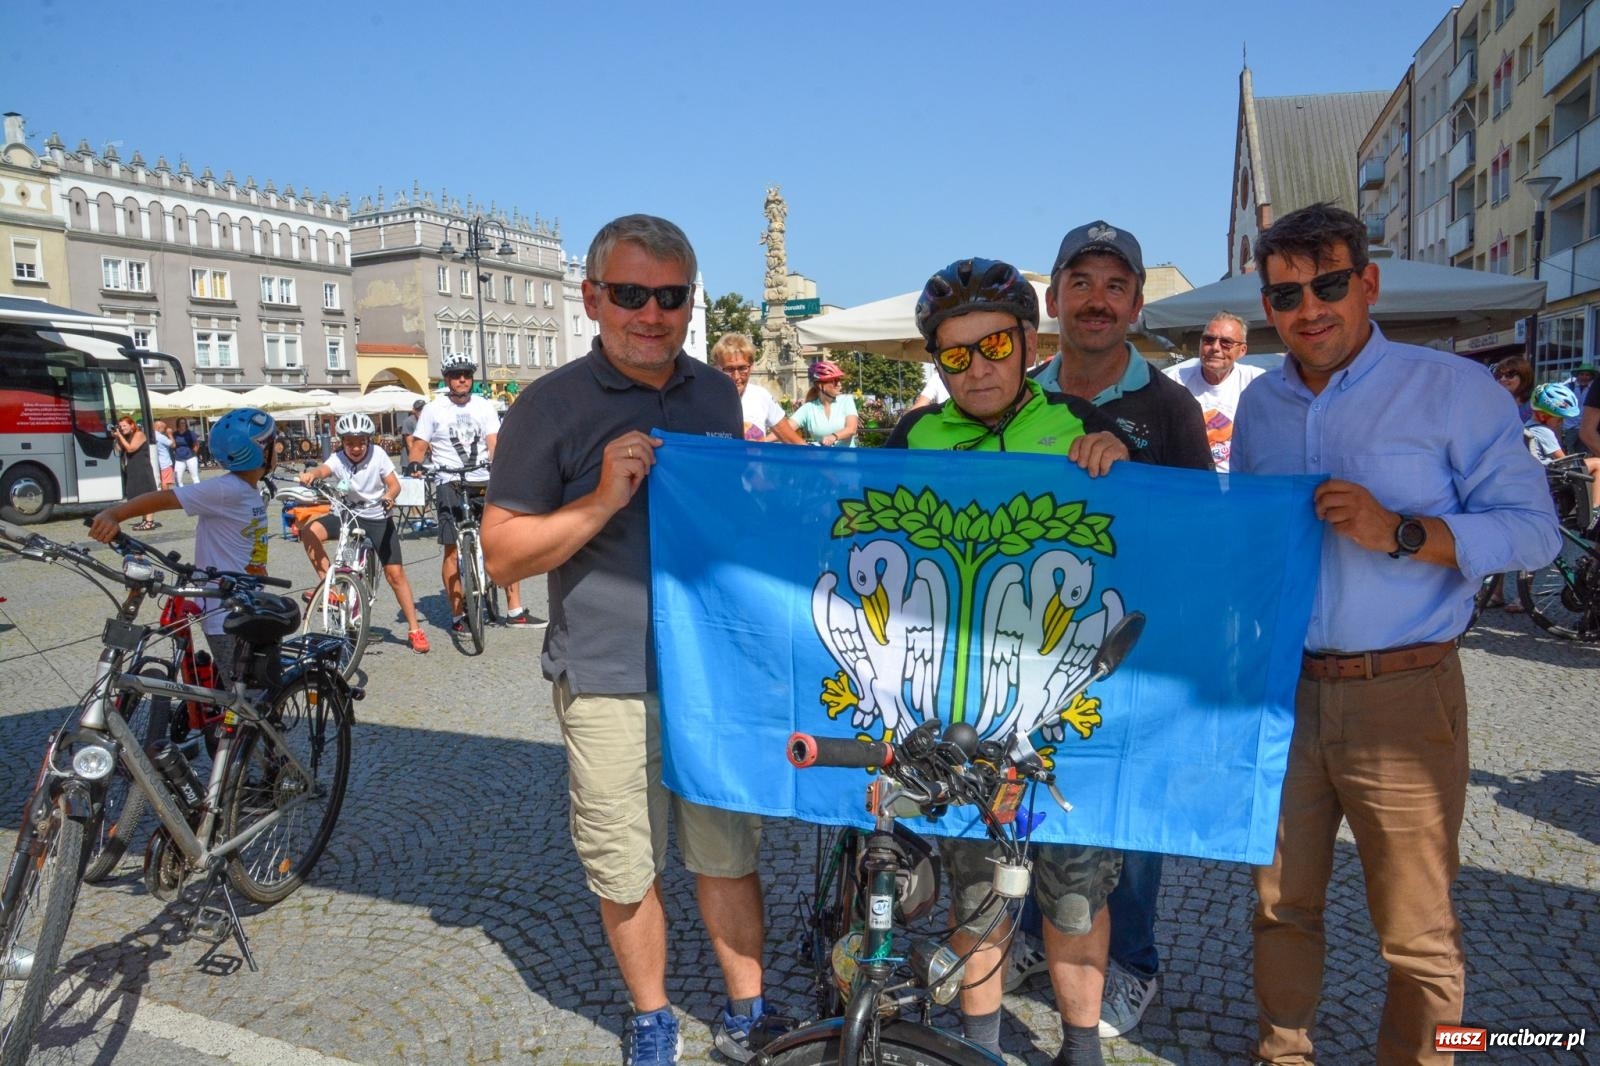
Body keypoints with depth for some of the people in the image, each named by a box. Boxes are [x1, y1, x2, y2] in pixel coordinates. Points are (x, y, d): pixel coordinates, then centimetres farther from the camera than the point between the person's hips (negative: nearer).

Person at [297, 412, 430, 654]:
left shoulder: (377, 454, -13)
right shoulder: (338, 459, -12)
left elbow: (394, 484, -14)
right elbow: (323, 469, -34)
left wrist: (389, 497, -37)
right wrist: (311, 474, -58)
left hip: (378, 519, -1)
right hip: (349, 515, 2)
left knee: (395, 573, -6)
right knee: (310, 530, -26)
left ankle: (414, 630, 3)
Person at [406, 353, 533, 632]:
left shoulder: (484, 407, 9)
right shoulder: (433, 410, 5)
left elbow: (494, 442, -1)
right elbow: (419, 445, 4)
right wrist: (415, 465, -17)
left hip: (484, 482, 2)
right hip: (450, 484, -2)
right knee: (452, 550, -2)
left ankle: (515, 611, 3)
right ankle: (457, 615, 8)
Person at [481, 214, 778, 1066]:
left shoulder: (716, 392, 9)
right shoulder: (550, 406, -6)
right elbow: (503, 555, -7)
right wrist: (603, 499, -20)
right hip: (607, 683, -3)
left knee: (727, 852, 14)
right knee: (625, 869, 9)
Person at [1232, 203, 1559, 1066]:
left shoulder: (1454, 390, -4)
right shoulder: (1258, 404, 10)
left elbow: (1535, 531, -9)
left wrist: (1400, 532, -21)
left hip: (1402, 698, -4)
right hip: (1280, 692, 4)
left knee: (1416, 934, 7)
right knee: (1281, 906, 16)